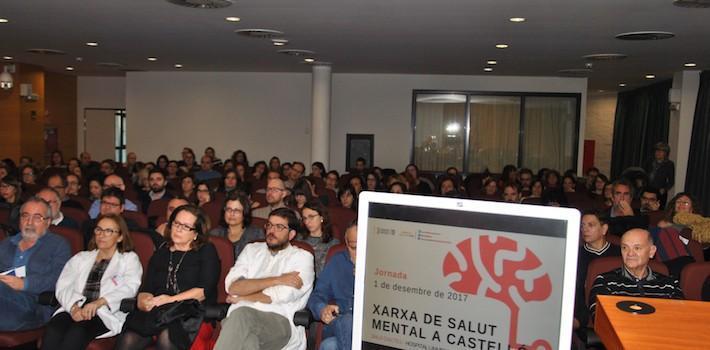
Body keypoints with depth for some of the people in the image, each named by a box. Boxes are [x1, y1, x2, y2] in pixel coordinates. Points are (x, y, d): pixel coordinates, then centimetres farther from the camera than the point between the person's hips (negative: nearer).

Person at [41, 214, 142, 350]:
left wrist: (98, 303, -18)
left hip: (107, 313, -3)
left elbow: (130, 287, -2)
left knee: (78, 330, -34)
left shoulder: (129, 259, 17)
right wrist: (74, 307, -11)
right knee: (53, 331, -30)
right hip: (75, 310, 3)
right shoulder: (80, 258, 27)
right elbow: (63, 286, 12)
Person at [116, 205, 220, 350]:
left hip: (191, 313, -3)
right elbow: (146, 288, 12)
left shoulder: (206, 251, 11)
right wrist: (144, 300, -10)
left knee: (167, 337, -35)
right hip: (157, 313, 3)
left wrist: (172, 300, -8)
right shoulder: (160, 253, 23)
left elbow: (205, 290, -2)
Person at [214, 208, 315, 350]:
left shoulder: (302, 257, 12)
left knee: (241, 316, -36)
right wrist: (276, 280, -2)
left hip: (281, 323, -2)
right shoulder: (252, 249, 24)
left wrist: (241, 297, 5)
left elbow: (282, 295, -5)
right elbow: (232, 286, 6)